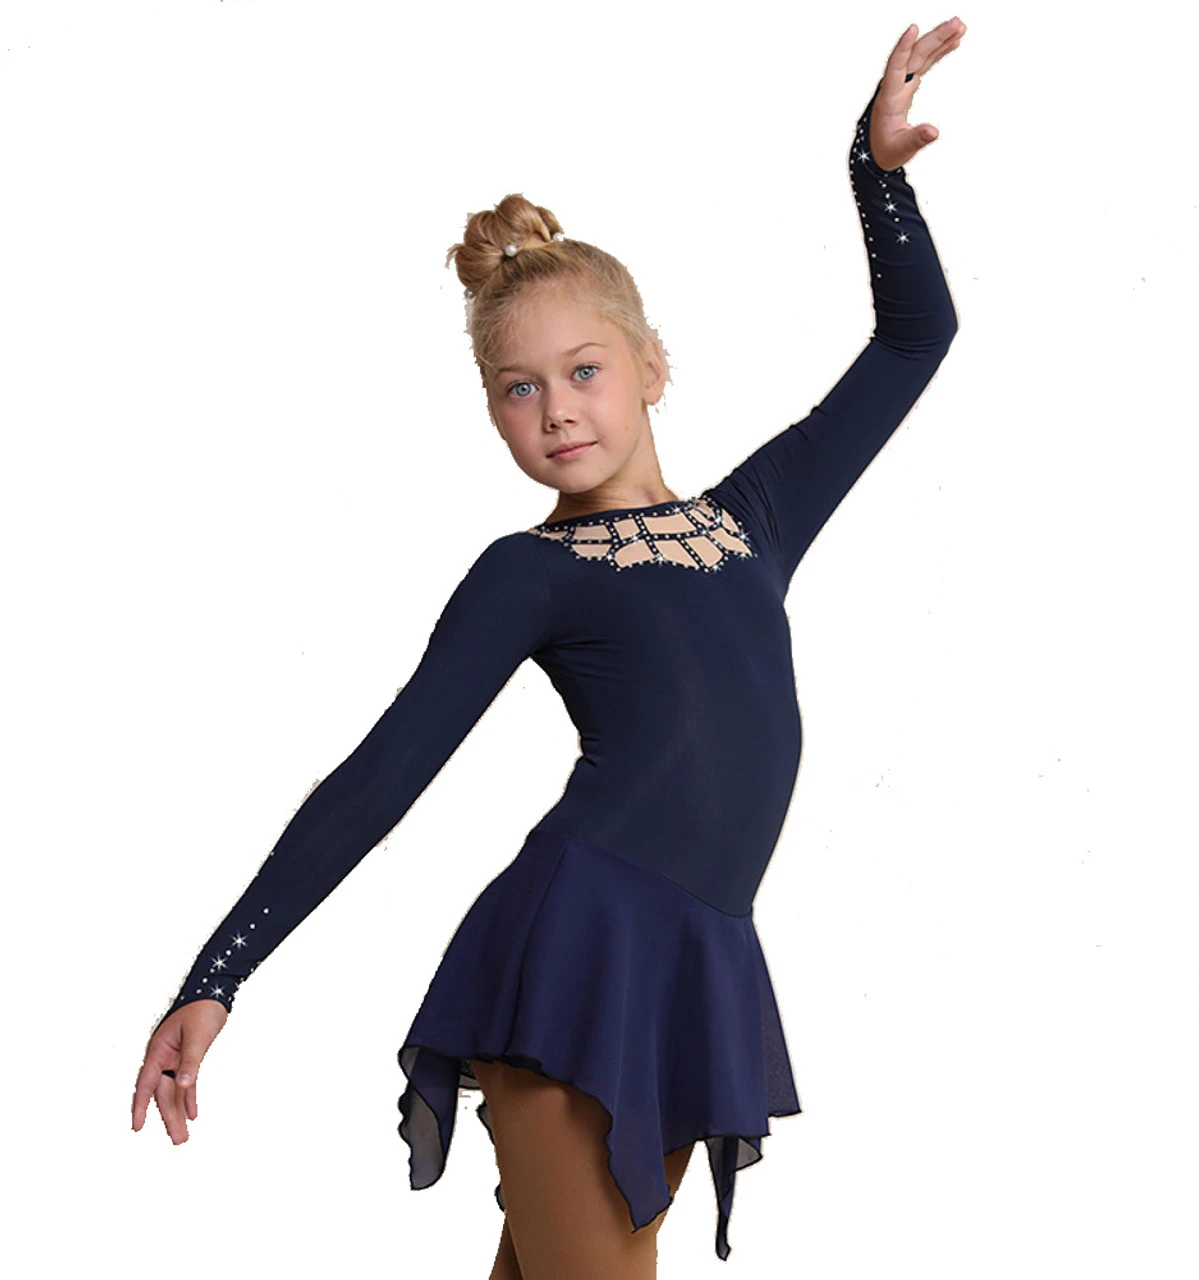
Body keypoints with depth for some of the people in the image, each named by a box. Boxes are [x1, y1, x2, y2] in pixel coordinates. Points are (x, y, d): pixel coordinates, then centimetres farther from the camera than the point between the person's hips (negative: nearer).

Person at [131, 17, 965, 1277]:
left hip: (694, 973, 5)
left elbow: (914, 336, 24)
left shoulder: (753, 513, 16)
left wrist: (877, 163, 14)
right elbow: (380, 775, 0)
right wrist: (215, 979, -4)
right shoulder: (527, 575, 4)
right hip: (575, 945, -4)